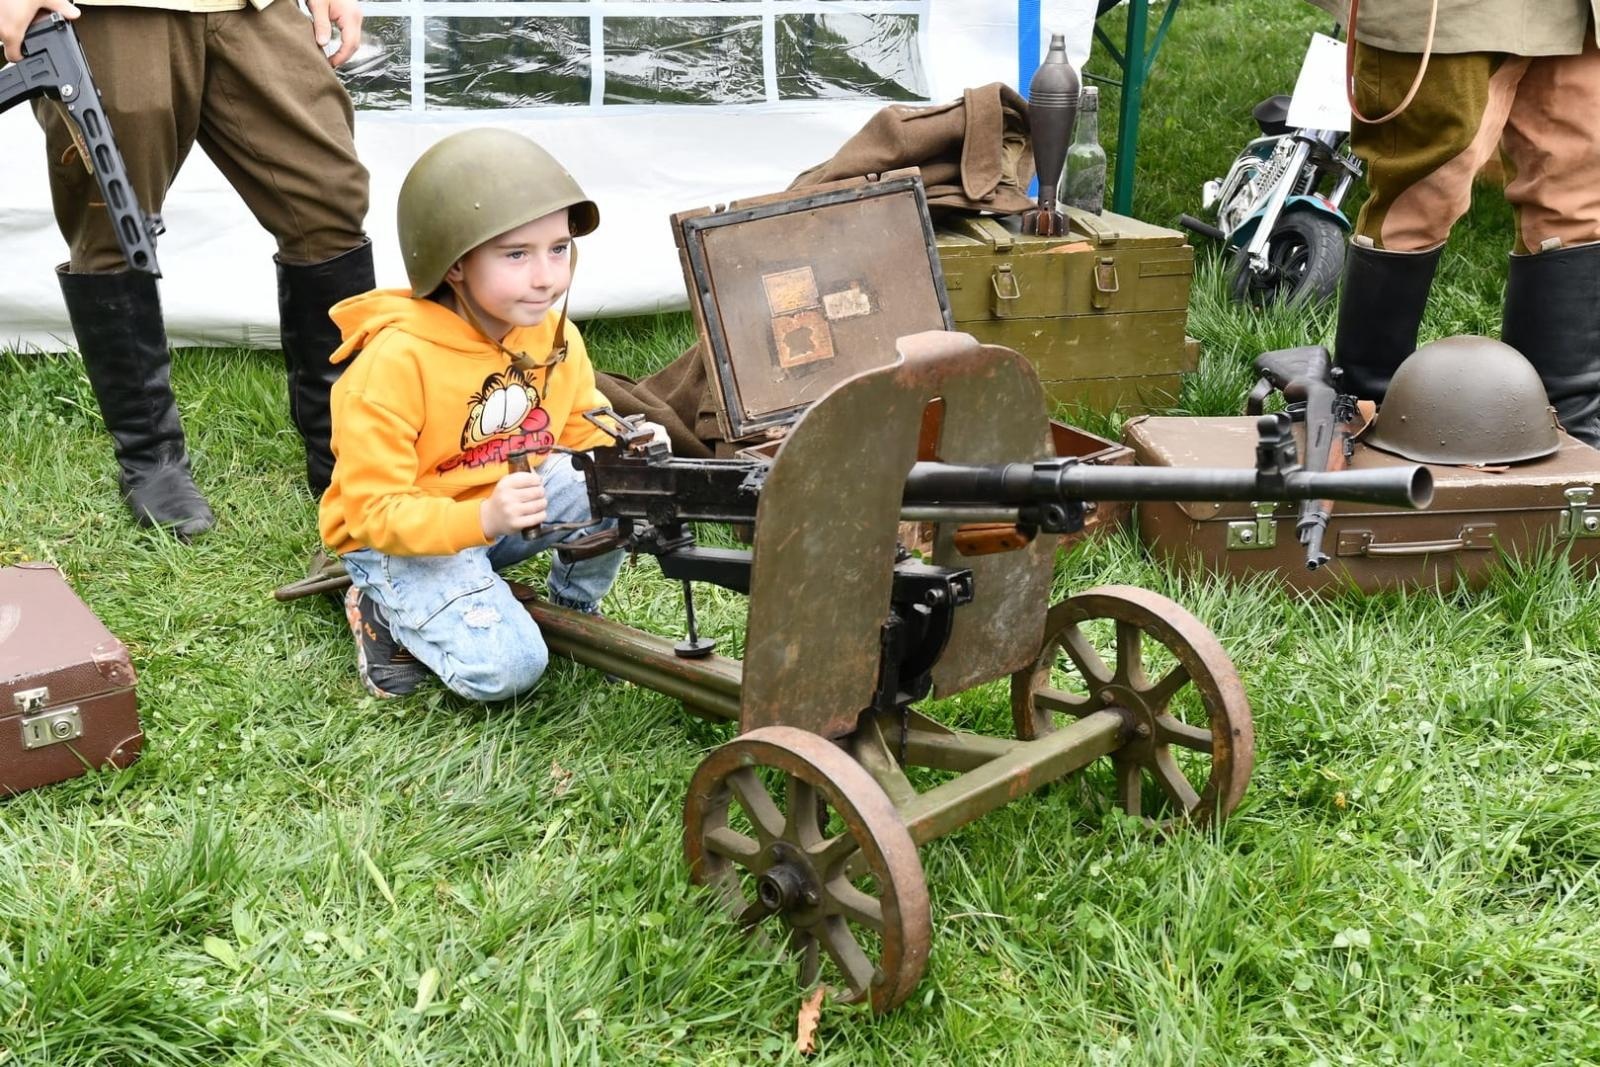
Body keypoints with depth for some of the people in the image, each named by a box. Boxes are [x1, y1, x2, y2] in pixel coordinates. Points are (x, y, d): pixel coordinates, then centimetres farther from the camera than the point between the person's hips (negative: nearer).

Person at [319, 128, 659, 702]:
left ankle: (574, 608, 9)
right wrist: (481, 519, -42)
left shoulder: (553, 332, -7)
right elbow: (376, 511, -26)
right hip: (398, 539, -6)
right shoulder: (395, 360, -27)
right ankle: (382, 609, 5)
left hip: (508, 498, 6)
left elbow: (585, 429, 5)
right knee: (505, 668, -24)